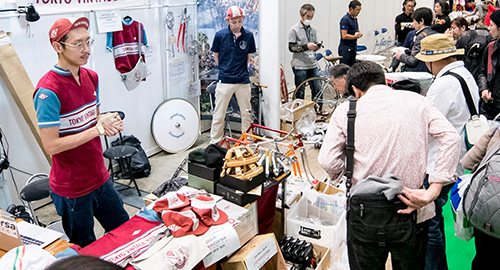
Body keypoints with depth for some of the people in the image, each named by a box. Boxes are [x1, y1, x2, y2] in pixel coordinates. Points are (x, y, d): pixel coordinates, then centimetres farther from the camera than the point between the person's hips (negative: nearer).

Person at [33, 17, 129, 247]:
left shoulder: (91, 77, 3)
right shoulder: (48, 91, -22)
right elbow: (51, 146, -23)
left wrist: (107, 121, -7)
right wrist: (97, 129, -22)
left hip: (100, 178, 7)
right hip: (72, 189, -7)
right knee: (86, 250, 12)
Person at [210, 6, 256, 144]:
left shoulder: (248, 36, 1)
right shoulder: (220, 35, -4)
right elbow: (216, 55, 9)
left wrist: (241, 70, 12)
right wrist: (225, 69, 10)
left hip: (243, 81, 2)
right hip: (225, 81, -2)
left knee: (247, 114, 10)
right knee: (218, 115, 3)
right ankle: (214, 143, 15)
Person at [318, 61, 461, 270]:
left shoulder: (346, 110, -3)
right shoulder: (417, 101, 3)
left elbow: (327, 160, -10)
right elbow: (451, 138, -7)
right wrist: (431, 192, -11)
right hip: (412, 212, 2)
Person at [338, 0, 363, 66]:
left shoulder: (355, 19, 14)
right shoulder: (345, 19, -14)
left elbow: (357, 31, 27)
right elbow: (344, 36, -21)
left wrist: (359, 34, 3)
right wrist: (355, 36, -9)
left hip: (353, 48, 9)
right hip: (345, 49, -9)